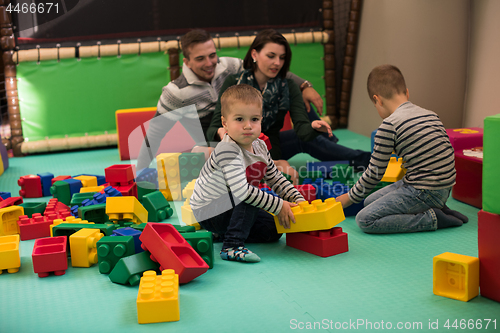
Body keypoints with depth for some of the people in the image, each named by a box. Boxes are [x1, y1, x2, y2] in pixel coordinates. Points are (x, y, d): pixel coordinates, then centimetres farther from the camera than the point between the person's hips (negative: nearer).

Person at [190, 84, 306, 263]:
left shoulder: (259, 146, -2)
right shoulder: (227, 150, -30)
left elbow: (275, 178, 10)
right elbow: (241, 191, -39)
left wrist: (298, 200, -3)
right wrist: (279, 206, -31)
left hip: (232, 207, 9)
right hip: (208, 212, -9)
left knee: (272, 231, 7)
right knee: (250, 199, -31)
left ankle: (225, 231, 19)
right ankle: (232, 246, -25)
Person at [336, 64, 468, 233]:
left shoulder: (389, 126, -13)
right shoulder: (431, 114, 10)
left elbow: (375, 173, -7)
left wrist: (350, 197, 9)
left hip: (424, 193, -9)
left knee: (364, 219, -10)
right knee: (370, 201, 18)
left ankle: (432, 219, -9)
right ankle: (435, 208, 8)